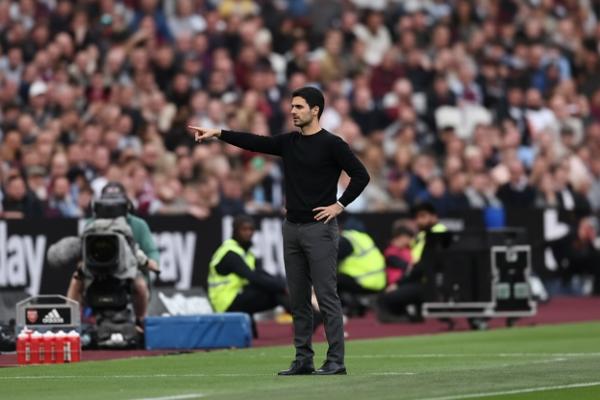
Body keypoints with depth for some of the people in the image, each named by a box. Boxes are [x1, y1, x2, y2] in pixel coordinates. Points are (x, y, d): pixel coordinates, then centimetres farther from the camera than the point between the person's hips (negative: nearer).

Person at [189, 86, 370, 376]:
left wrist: (339, 205, -13)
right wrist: (218, 134, 1)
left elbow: (360, 175, -9)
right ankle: (303, 360, 13)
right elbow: (254, 142, 9)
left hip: (319, 229, -7)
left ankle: (335, 361, -5)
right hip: (292, 228, 7)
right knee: (298, 299, 8)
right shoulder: (288, 143, 12)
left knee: (326, 296, -7)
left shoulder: (331, 144, -7)